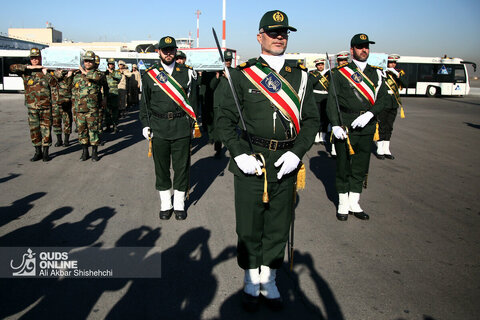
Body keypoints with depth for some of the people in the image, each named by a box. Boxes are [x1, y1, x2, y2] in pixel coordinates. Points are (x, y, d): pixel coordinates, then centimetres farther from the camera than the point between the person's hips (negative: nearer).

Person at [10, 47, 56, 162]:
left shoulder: (46, 71, 7)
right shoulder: (25, 71, 7)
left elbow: (54, 83, -5)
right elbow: (12, 67, -8)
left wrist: (46, 74, -11)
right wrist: (29, 67, -11)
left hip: (45, 105, -1)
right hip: (32, 106, 1)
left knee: (45, 128, 1)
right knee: (34, 129, 5)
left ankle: (45, 152, 9)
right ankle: (38, 152, 16)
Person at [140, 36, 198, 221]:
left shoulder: (187, 73, 5)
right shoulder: (149, 74, 6)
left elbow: (193, 100, 7)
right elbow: (144, 102, 10)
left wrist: (194, 123, 3)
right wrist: (145, 125, 4)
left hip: (182, 127, 0)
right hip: (158, 128, 1)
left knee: (181, 166, 5)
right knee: (161, 167, 8)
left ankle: (179, 204, 21)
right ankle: (165, 204, 23)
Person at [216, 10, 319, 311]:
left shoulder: (301, 75, 8)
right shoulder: (242, 74, 0)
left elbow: (312, 119, 7)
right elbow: (225, 118, 0)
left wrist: (296, 153, -8)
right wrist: (239, 154, -12)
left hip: (286, 164, 3)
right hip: (250, 163, -2)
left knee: (278, 228, 13)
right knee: (249, 228, 9)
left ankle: (269, 282, 34)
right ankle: (251, 283, 31)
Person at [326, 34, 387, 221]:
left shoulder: (377, 74, 12)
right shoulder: (341, 74, 1)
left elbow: (382, 99, 4)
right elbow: (332, 101, -4)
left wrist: (369, 114, -14)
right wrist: (335, 125, -15)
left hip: (367, 127, 4)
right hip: (345, 127, -3)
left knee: (361, 167, 10)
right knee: (343, 166, 4)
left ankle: (354, 203, 23)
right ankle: (343, 204, 18)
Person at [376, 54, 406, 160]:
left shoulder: (399, 72, 7)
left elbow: (405, 84, -8)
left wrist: (397, 74, -17)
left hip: (394, 104, 5)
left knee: (389, 127, 10)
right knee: (381, 127, -2)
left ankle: (386, 150, 18)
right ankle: (379, 150, 7)